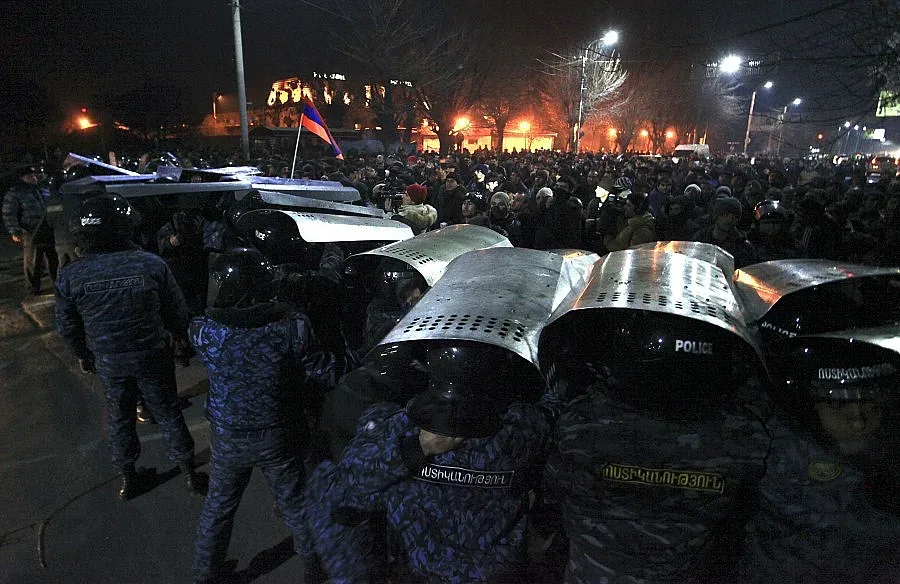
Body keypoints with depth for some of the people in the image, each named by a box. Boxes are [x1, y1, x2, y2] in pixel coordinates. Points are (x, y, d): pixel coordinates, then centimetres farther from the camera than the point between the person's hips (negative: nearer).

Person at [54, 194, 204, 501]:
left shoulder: (70, 276, -13)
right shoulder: (152, 264, -18)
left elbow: (67, 325, 1)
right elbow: (177, 309, -6)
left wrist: (82, 354, 19)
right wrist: (179, 336, 13)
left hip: (108, 361, 2)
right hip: (153, 356, -1)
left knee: (119, 418, 21)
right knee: (168, 413, 14)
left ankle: (128, 478, 36)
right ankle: (189, 473, 26)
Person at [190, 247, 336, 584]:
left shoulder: (203, 331, -21)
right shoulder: (292, 327, -26)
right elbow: (324, 373, -15)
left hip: (227, 440, 1)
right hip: (279, 439, -1)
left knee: (218, 507, 25)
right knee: (295, 506, 21)